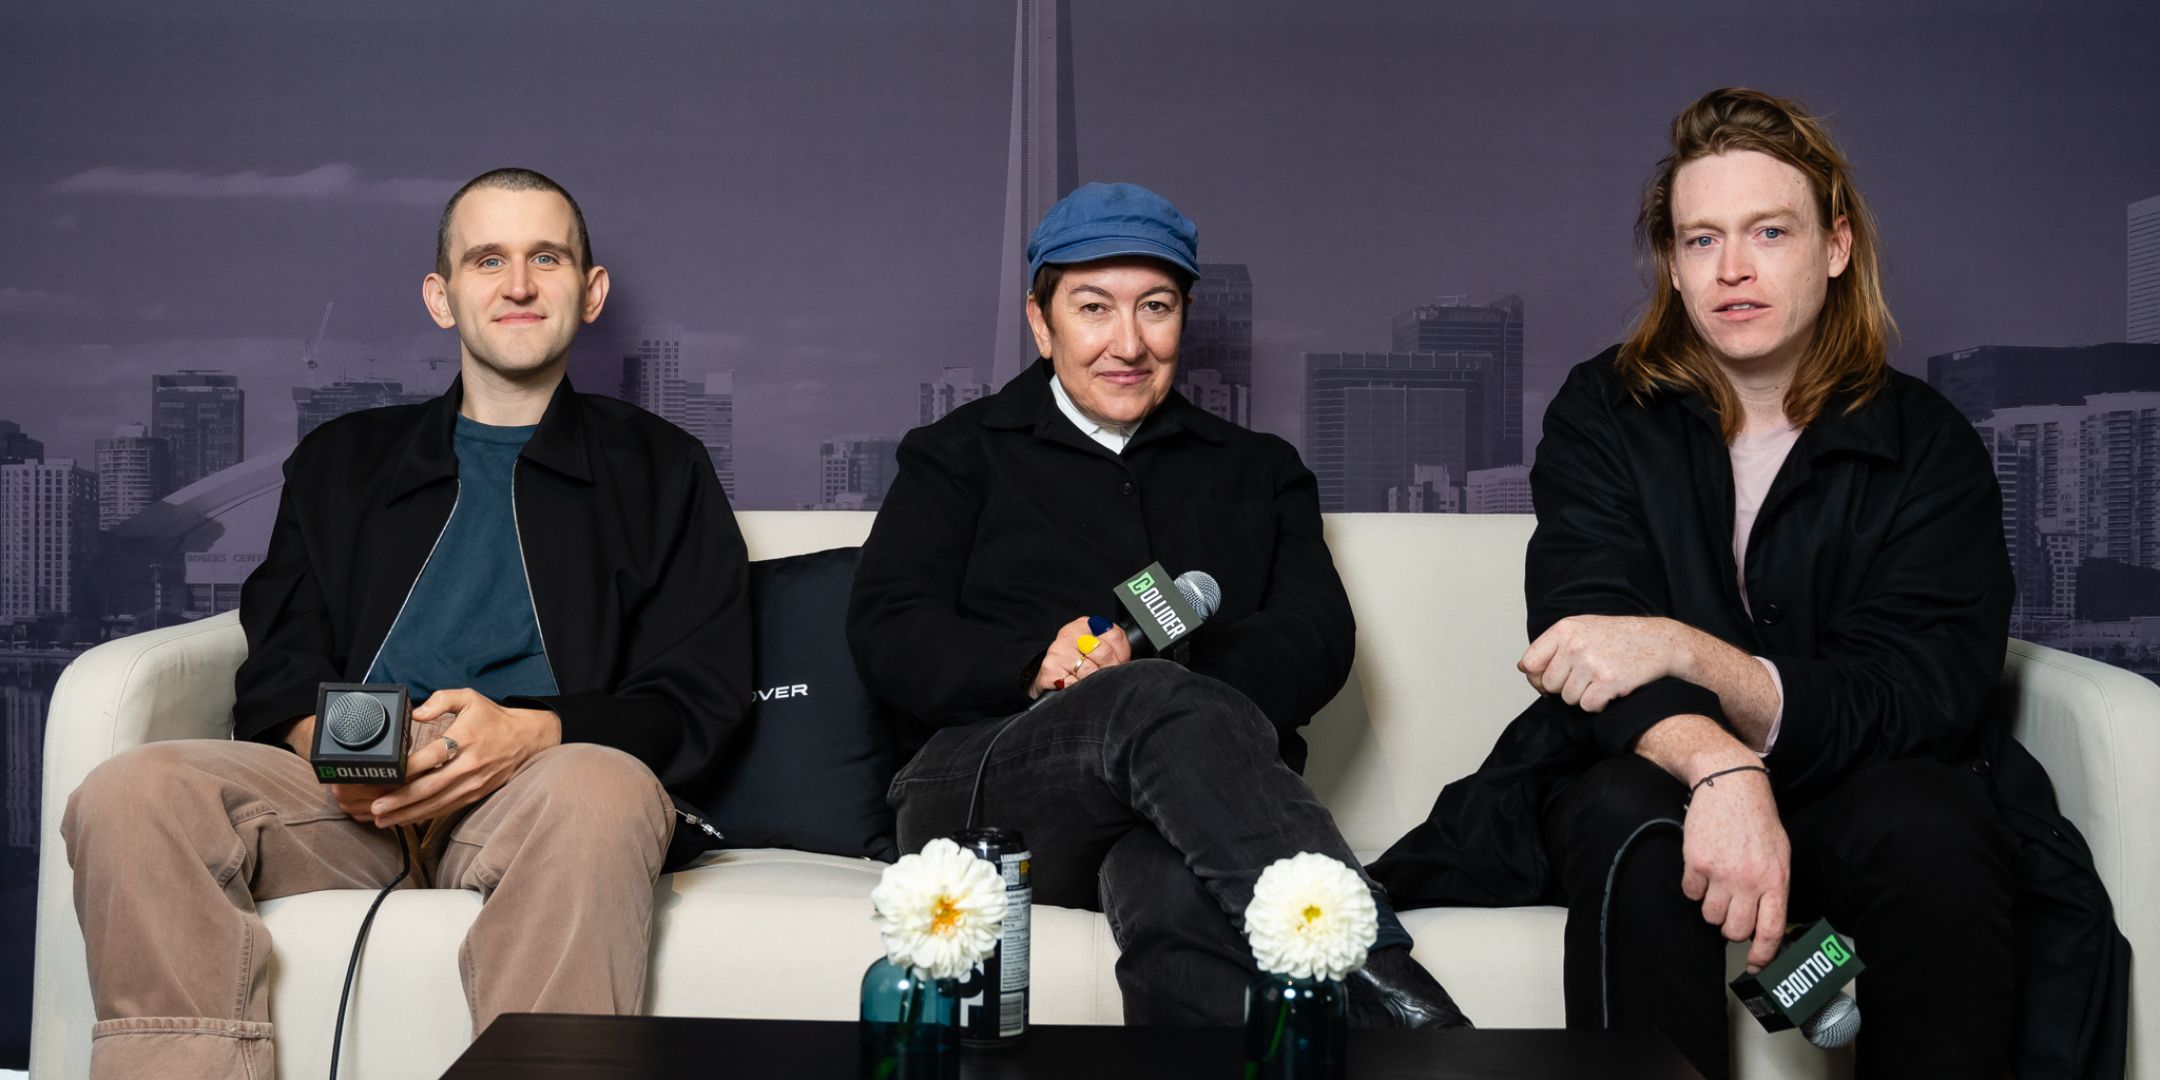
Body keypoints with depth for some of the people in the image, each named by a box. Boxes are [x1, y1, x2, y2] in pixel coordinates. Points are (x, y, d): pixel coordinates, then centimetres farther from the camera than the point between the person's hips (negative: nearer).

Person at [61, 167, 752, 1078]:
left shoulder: (659, 470, 19)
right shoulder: (342, 460, 27)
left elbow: (694, 702, 8)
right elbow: (274, 673, 18)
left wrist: (534, 730, -13)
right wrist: (321, 737, -8)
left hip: (538, 787, -2)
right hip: (346, 794, 3)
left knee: (601, 789, -39)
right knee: (131, 795, -27)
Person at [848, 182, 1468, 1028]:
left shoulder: (1257, 472, 27)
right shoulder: (960, 457, 23)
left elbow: (1319, 638, 10)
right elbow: (887, 635, 8)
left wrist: (1150, 668, -10)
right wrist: (1035, 666, -13)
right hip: (980, 790, -1)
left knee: (1179, 896, -41)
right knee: (1173, 712, -38)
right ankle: (1378, 985, -47)